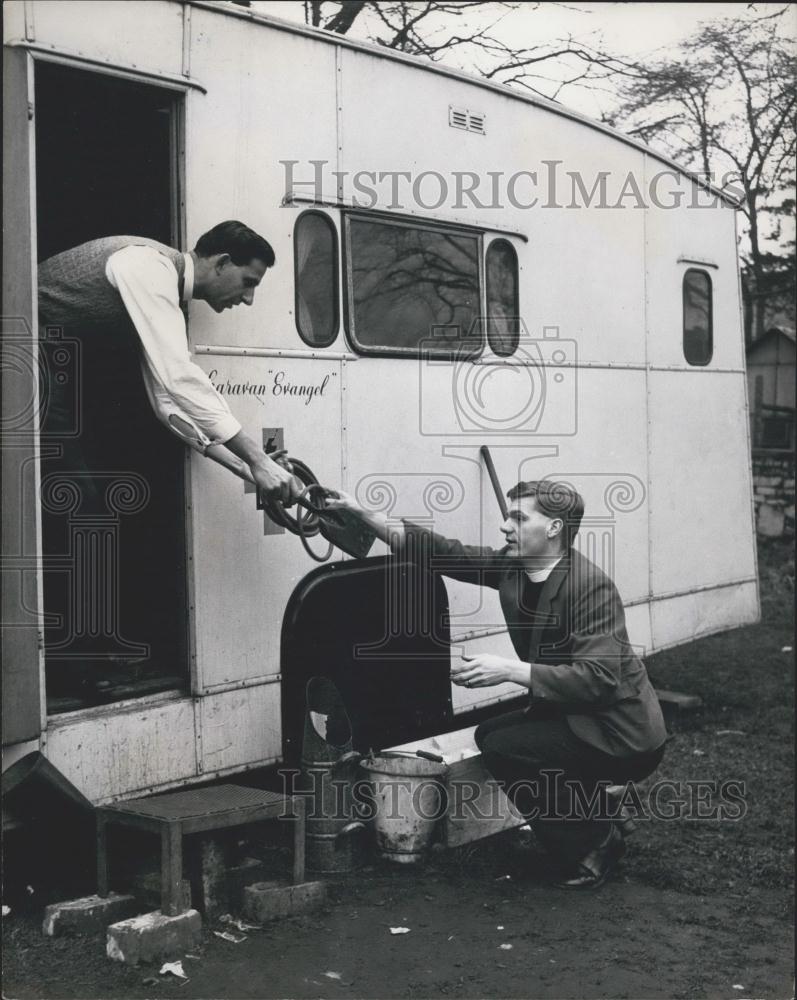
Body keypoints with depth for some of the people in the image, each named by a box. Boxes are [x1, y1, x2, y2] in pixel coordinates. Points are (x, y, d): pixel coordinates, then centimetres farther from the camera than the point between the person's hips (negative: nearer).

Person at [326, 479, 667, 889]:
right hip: (574, 716, 9)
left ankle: (595, 841, -1)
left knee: (503, 749, -17)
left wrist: (511, 670, -34)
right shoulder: (511, 565, 0)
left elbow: (597, 679, -32)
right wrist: (364, 514, -6)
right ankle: (595, 819, 18)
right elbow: (440, 551, 1)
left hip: (622, 733, -9)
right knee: (489, 735, 11)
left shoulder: (590, 587, -24)